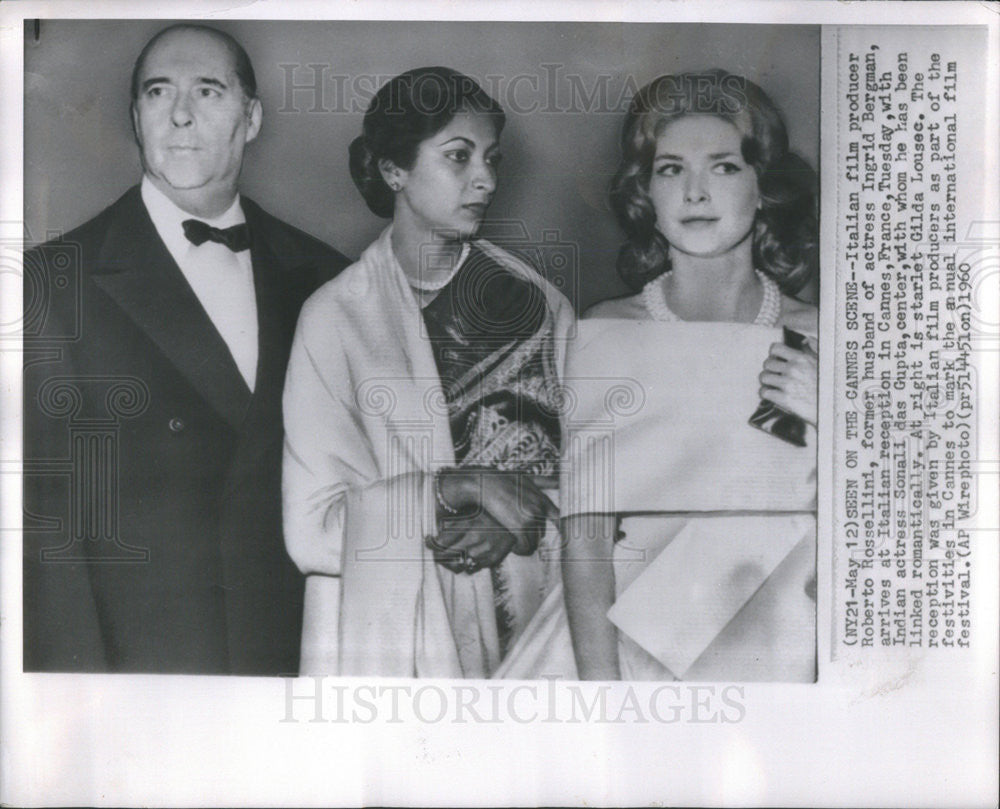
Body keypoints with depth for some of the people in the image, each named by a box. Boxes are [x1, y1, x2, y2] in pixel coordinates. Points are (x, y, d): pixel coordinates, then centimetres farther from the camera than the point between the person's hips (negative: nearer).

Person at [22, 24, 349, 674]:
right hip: (139, 661, -3)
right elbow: (46, 513, -9)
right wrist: (80, 673, -16)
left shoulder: (317, 275, 5)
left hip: (297, 650, 3)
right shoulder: (58, 279, -6)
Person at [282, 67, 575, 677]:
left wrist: (515, 525, -15)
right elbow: (312, 531, -9)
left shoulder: (539, 304, 3)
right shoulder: (335, 316, -4)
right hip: (388, 641, -2)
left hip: (526, 627, 2)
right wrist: (463, 487, -16)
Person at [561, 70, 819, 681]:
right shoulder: (608, 333, -3)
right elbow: (586, 539, -5)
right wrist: (599, 684, -12)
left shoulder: (817, 339, 0)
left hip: (789, 655, 1)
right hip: (643, 654, -1)